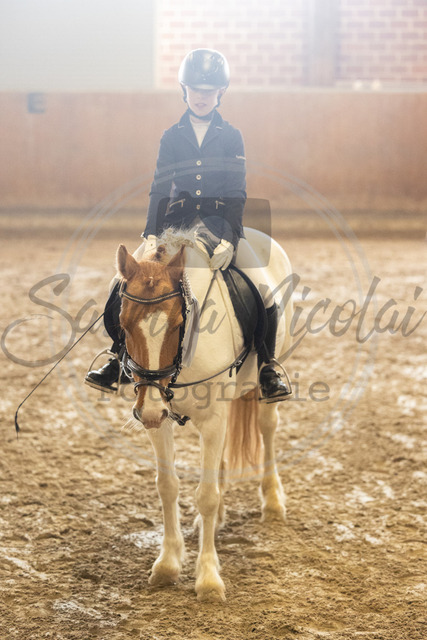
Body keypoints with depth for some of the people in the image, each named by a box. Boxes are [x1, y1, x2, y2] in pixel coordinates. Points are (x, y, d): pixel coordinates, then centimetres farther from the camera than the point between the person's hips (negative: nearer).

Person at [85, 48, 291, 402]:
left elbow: (237, 192, -1)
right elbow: (160, 189, 5)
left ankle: (268, 368, -5)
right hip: (177, 222, 2)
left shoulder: (232, 137, 5)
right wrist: (151, 235, -8)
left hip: (221, 223, -1)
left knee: (263, 288, -18)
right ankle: (118, 361, -3)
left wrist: (228, 235, -16)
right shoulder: (172, 137, 8)